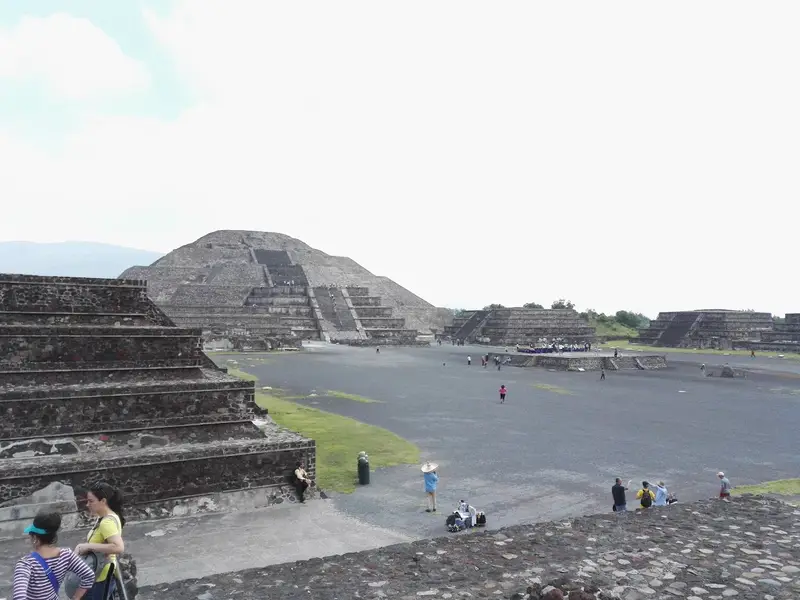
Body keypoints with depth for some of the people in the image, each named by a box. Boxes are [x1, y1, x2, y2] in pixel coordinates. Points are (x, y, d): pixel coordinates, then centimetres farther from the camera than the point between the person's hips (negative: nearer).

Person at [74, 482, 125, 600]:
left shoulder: (107, 522, -26)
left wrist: (89, 546, -30)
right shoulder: (104, 518, 5)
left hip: (102, 579, -9)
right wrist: (83, 547, -5)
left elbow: (119, 547, -38)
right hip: (100, 576, 9)